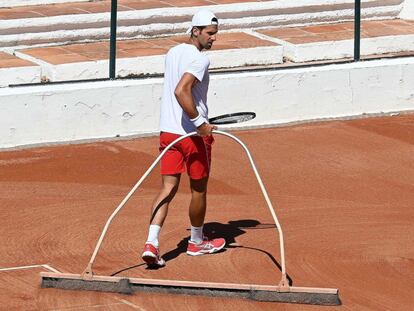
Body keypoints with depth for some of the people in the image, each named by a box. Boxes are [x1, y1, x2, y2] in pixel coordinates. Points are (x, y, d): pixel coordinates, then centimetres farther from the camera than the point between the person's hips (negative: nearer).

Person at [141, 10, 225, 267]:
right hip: (193, 134, -7)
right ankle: (197, 241, 28)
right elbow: (181, 91, -30)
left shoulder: (173, 53, 12)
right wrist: (199, 122, -27)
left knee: (169, 187, 3)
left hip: (168, 130, 7)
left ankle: (152, 242, -13)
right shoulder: (200, 60, -17)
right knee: (199, 190, 12)